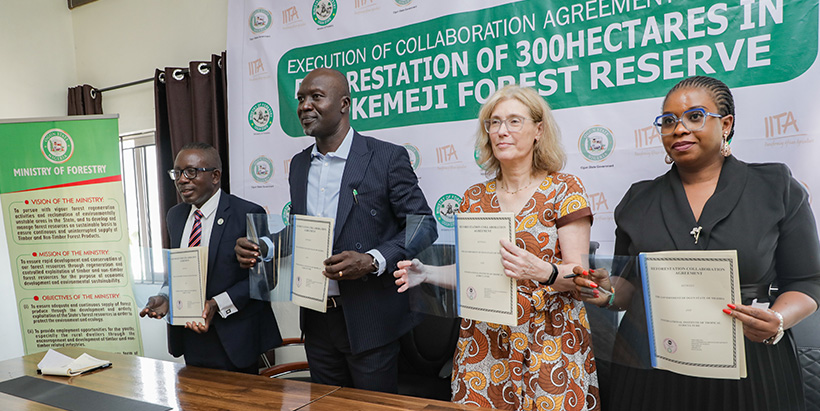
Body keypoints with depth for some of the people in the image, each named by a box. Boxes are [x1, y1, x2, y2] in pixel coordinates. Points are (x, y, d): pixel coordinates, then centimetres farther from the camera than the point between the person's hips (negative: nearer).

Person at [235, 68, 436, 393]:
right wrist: (263, 248, -1)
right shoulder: (299, 165, 9)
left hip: (369, 319, -5)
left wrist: (372, 260, -24)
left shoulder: (388, 157, -11)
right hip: (317, 319, 6)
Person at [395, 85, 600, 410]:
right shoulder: (474, 198, 6)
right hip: (484, 343, 3)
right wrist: (428, 273, -7)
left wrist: (542, 272, -29)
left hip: (549, 342, -3)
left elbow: (579, 274, -9)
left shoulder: (564, 189, -5)